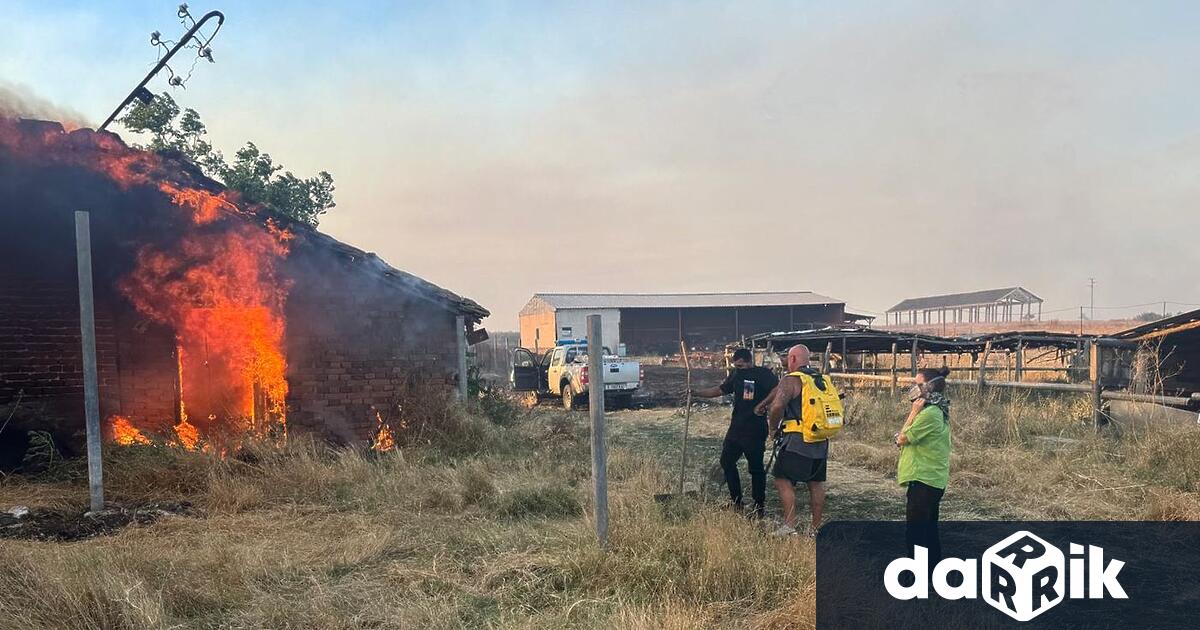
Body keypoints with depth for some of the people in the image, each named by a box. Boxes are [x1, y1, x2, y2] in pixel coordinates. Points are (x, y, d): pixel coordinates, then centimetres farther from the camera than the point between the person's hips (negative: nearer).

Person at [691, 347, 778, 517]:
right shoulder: (736, 374, 10)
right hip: (736, 427, 8)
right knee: (727, 461, 11)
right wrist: (696, 392, 14)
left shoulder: (764, 374, -10)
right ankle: (736, 501, 24)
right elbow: (719, 390, 20)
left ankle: (759, 506, 14)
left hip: (755, 430, -7)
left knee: (756, 468, 0)